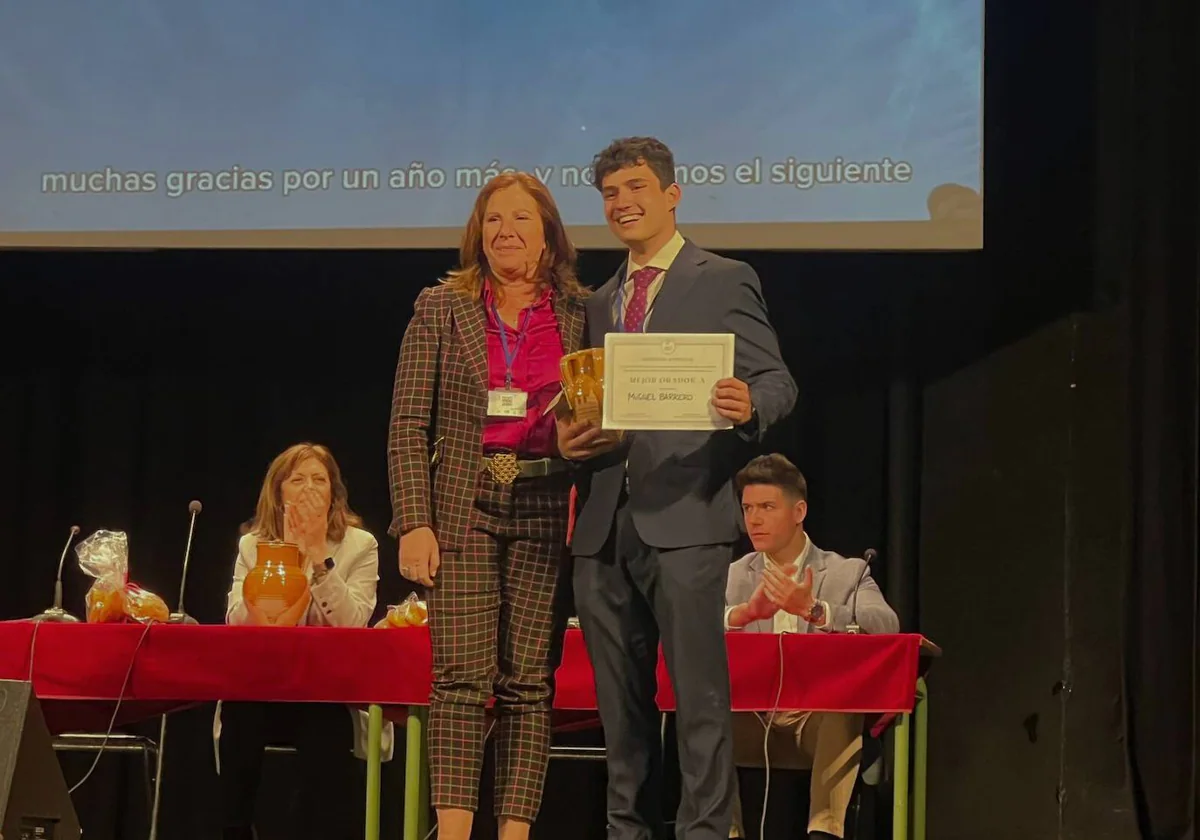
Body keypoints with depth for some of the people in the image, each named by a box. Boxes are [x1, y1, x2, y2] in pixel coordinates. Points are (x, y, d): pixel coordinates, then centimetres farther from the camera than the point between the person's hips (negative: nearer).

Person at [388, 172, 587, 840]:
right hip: (464, 506, -1)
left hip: (545, 510, 1)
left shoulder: (580, 314, 9)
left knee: (529, 679, 0)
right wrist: (415, 521, -6)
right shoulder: (441, 309, 6)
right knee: (463, 673, -8)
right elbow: (409, 424, 3)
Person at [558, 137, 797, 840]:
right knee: (620, 696, 9)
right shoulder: (602, 301, 22)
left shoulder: (725, 282, 3)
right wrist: (569, 440, 4)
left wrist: (749, 404, -26)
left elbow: (778, 381, -3)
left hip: (683, 514, -6)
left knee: (699, 690, -8)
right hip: (604, 521, 6)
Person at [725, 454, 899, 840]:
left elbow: (887, 626, -13)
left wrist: (811, 609, -29)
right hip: (750, 723, 2)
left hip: (822, 720, -1)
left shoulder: (848, 573, 10)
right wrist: (744, 612, -26)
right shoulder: (731, 577, 15)